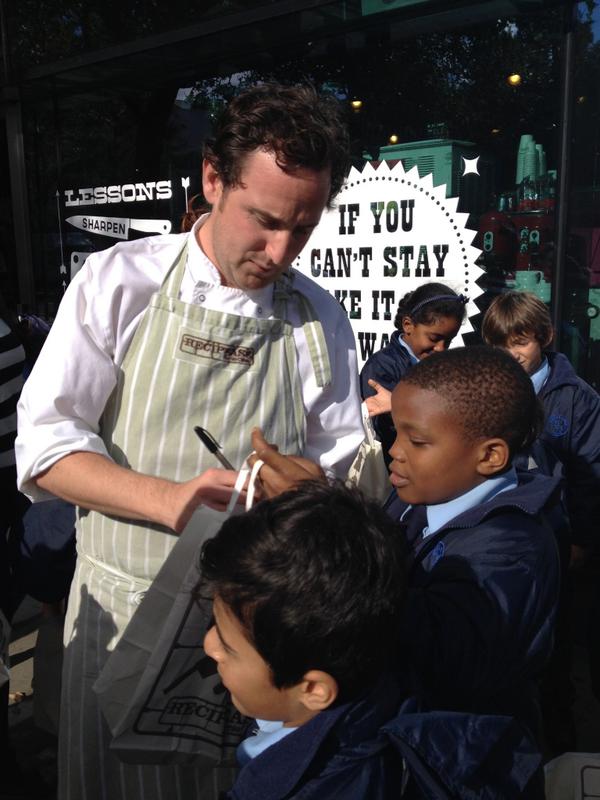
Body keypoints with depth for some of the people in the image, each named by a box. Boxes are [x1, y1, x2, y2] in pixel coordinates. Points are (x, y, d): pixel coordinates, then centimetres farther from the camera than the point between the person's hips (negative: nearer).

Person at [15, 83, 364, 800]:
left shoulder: (319, 320, -2)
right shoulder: (117, 282, -9)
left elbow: (339, 459, 4)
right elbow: (45, 444, -12)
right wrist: (169, 498, -27)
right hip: (120, 608, -1)